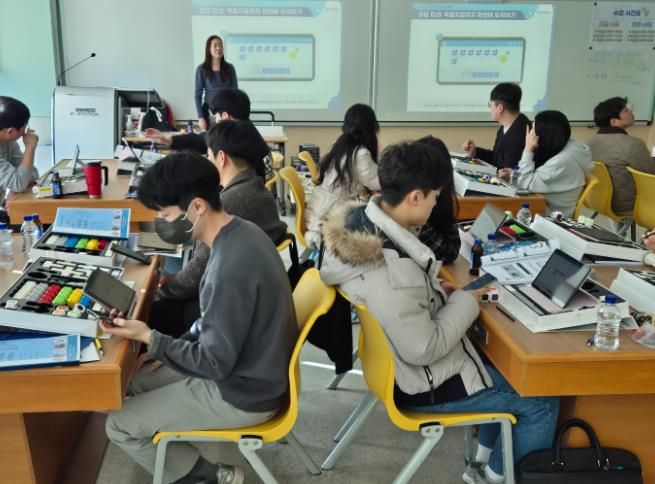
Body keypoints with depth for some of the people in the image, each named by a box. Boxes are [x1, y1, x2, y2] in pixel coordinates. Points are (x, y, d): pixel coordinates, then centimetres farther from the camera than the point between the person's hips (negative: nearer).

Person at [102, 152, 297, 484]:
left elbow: (215, 364, -24)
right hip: (250, 369, 9)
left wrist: (150, 338, -18)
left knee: (119, 426, -1)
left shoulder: (231, 268, -33)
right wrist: (172, 346, 7)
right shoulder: (239, 232, -2)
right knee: (136, 377, 17)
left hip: (243, 394, -9)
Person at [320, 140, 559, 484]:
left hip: (394, 360, 9)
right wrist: (464, 302, -16)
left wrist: (435, 291, 0)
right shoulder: (392, 270, -37)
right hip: (422, 383, -9)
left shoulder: (360, 220, -8)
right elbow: (423, 350, -29)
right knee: (542, 404, 6)